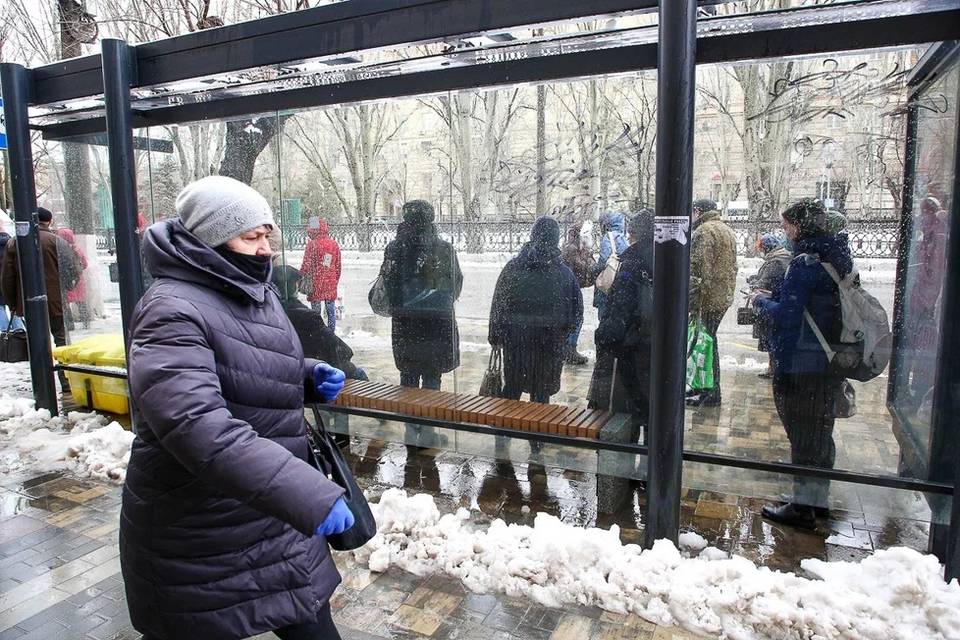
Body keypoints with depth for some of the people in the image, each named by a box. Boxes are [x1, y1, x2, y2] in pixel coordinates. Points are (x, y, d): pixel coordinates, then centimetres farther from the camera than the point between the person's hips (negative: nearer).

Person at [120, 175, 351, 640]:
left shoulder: (258, 294, 5)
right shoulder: (173, 312, -22)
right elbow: (199, 426, -37)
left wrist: (309, 378, -1)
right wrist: (310, 495, -44)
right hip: (199, 539, -7)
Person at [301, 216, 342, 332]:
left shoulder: (312, 244, -11)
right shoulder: (334, 244, 4)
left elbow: (306, 266, -11)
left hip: (316, 284, -4)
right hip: (331, 284, 4)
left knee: (315, 311, 5)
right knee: (331, 311, 10)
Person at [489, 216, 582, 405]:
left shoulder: (512, 268, -6)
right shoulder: (564, 273, -9)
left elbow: (498, 306, -2)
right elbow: (577, 313, -4)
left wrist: (495, 336, 7)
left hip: (515, 341, 1)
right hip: (549, 345, -1)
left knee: (511, 389, 17)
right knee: (541, 394, 11)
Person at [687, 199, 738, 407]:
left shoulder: (703, 231, -12)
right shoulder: (728, 231, 18)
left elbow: (698, 269, -19)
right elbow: (732, 267, 20)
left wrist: (693, 304, -20)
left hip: (709, 298, -9)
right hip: (725, 297, 9)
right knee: (709, 340, 17)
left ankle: (711, 394, 3)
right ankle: (709, 388, 26)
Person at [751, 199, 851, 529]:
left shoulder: (806, 262, -19)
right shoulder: (840, 259, 10)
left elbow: (786, 315, -21)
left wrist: (761, 300, -4)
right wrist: (774, 298, 11)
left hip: (800, 365, -9)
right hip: (831, 364, 9)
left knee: (802, 433, 1)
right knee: (820, 430, 18)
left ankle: (803, 506, 12)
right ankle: (817, 497, 33)